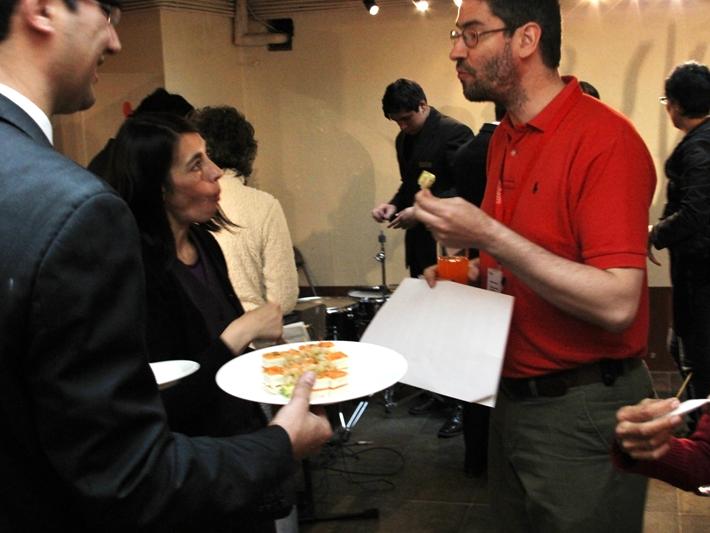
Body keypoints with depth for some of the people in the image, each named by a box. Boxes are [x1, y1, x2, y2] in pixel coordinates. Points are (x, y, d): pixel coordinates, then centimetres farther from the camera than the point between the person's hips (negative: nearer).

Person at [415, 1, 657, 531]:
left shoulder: (604, 139, -19)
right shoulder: (503, 139, 7)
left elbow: (616, 303, -27)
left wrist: (489, 236, -28)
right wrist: (474, 272, 1)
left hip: (581, 413, -8)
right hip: (512, 398, 8)